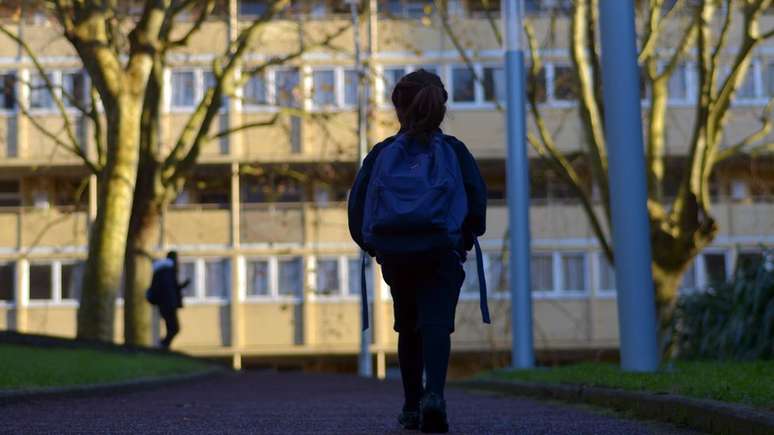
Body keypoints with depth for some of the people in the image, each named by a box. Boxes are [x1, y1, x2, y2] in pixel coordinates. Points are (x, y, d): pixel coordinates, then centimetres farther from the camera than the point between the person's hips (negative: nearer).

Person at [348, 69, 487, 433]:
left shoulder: (382, 153, 7)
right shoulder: (454, 151, 5)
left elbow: (357, 205, 1)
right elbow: (477, 198, -4)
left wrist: (371, 245, 14)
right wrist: (466, 240, 10)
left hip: (395, 257, 2)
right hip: (443, 255, -2)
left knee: (409, 329, 18)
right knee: (436, 324, -8)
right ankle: (434, 394, -32)